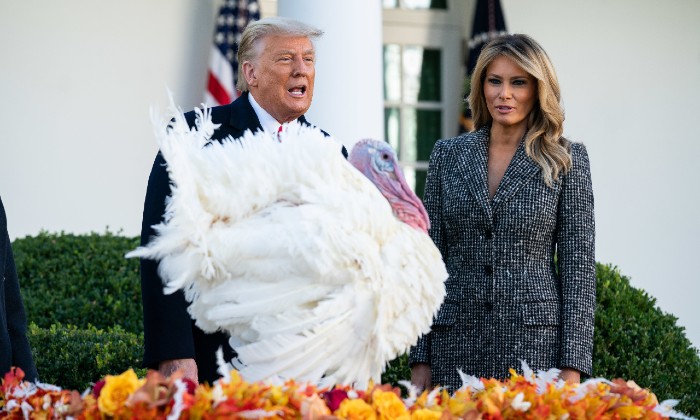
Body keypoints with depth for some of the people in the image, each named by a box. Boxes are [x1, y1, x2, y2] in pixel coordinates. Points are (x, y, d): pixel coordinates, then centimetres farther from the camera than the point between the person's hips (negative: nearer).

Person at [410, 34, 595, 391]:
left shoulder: (566, 160, 3)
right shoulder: (447, 155, 10)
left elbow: (578, 264, 0)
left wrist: (572, 366, -8)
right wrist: (420, 358, 3)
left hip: (535, 346, -2)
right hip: (457, 344, 2)